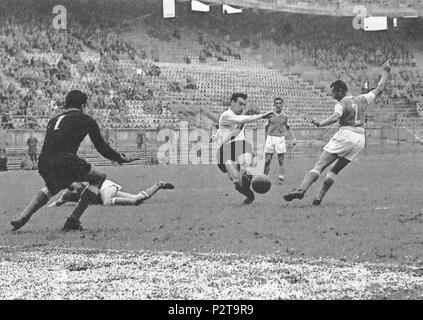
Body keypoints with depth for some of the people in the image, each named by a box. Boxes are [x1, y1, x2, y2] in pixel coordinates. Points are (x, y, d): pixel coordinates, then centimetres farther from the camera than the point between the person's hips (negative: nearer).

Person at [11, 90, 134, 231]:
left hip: (43, 163, 7)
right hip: (65, 161, -6)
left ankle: (23, 216, 20)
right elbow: (101, 146, 14)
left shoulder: (53, 120, 28)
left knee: (52, 186, 39)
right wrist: (119, 158, 29)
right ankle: (73, 221, 7)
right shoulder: (86, 120, 12)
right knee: (99, 177, 15)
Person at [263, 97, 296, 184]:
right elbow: (266, 127, 11)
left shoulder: (285, 116, 6)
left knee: (281, 160, -2)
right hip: (270, 138, -1)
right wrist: (265, 140, 11)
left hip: (280, 138, 1)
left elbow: (288, 128, 16)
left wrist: (294, 138, 6)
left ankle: (281, 178, 1)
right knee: (267, 160, -2)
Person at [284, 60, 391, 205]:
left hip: (346, 135, -7)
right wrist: (386, 71, 35)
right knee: (335, 170, 14)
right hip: (360, 138, 7)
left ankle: (301, 189, -31)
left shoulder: (341, 104, -4)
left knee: (320, 165, -13)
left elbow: (335, 117, -25)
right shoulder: (362, 99, 15)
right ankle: (319, 197, 6)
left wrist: (320, 123, -33)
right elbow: (379, 89, 26)